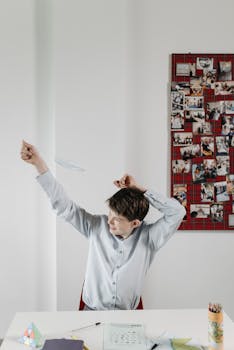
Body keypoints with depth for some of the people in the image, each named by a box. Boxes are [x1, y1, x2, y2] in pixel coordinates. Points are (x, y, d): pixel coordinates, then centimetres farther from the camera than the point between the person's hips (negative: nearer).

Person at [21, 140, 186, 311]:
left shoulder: (148, 237, -7)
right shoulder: (97, 227, -3)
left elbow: (177, 211, -16)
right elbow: (64, 205, -6)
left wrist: (140, 190, -15)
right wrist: (39, 162, -12)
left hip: (127, 316, 0)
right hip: (92, 310, 1)